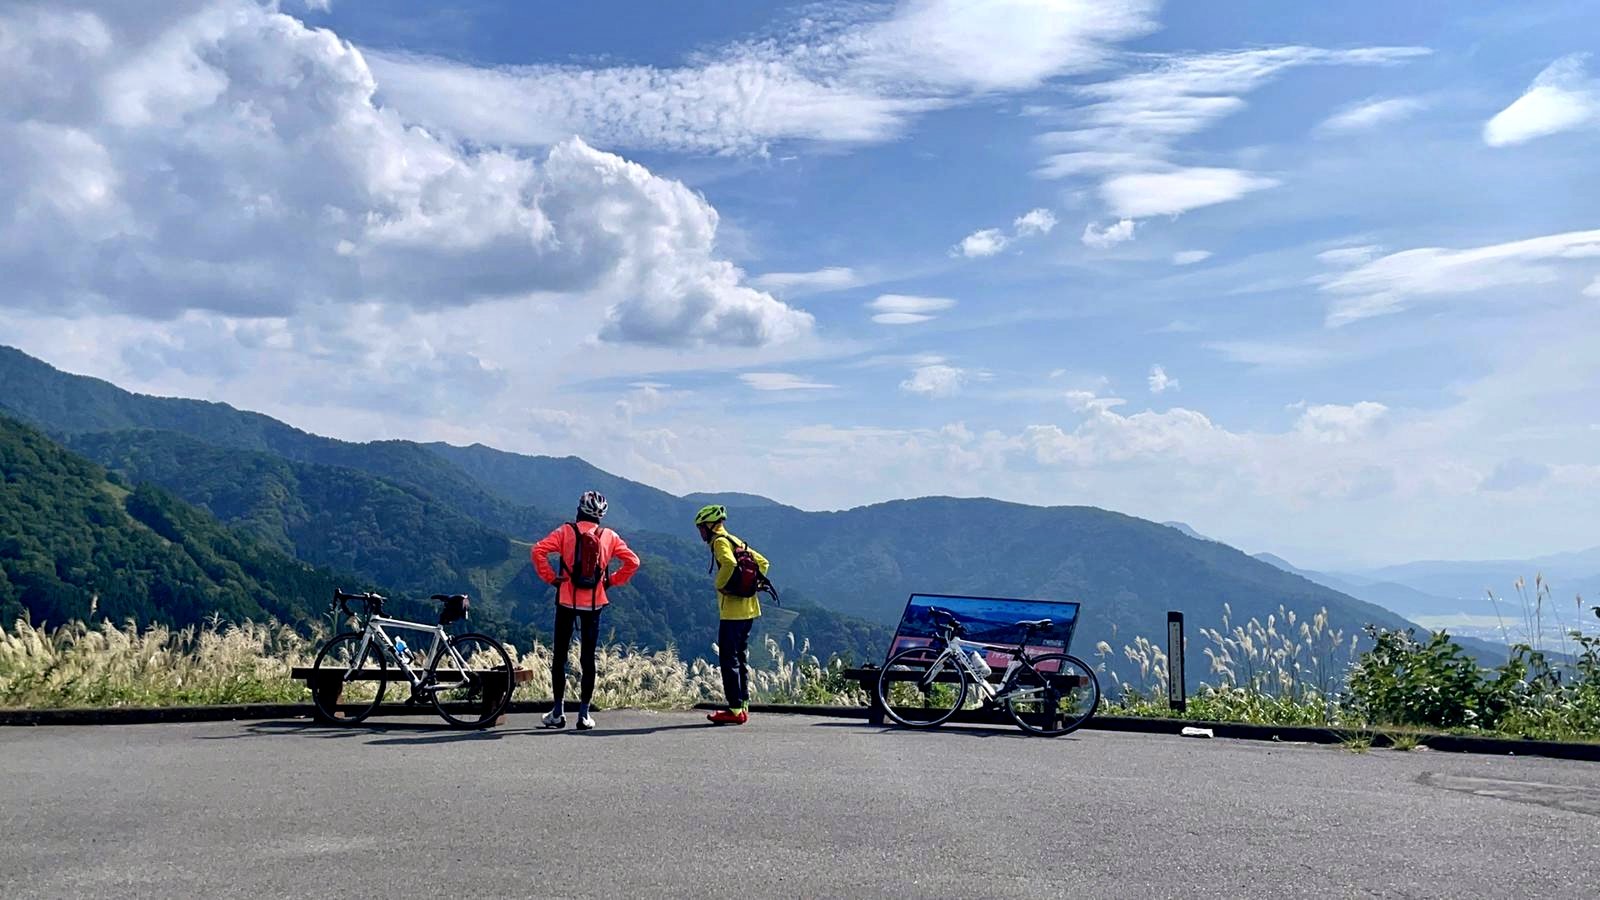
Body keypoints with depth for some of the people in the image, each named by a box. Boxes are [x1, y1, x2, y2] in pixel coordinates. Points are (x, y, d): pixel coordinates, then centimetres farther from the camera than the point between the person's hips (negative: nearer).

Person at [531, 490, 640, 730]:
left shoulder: (566, 532, -3)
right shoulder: (609, 537, 2)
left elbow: (538, 551, -13)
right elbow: (633, 561, -1)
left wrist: (549, 577, -4)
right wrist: (613, 580, 7)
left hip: (567, 602, -1)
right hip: (594, 604, 1)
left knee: (560, 656, 9)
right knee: (588, 658, 7)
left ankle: (558, 712, 9)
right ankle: (584, 714, 6)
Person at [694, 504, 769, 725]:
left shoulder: (720, 542, -8)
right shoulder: (737, 541, 19)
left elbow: (729, 564, -29)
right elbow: (762, 562, 22)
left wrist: (720, 585, -15)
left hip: (732, 610, -9)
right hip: (748, 609, 9)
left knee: (728, 659, -5)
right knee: (741, 657, 14)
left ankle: (735, 709, -6)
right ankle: (743, 705, 17)